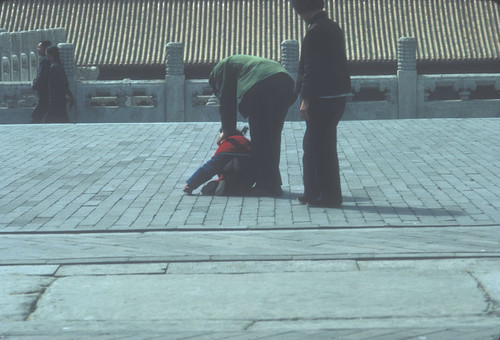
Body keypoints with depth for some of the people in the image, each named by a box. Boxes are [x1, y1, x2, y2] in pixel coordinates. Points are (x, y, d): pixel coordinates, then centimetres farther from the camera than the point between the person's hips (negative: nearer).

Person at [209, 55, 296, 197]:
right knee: (273, 137, 15)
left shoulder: (221, 68, 18)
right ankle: (274, 184, 21)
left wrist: (227, 131, 18)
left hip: (263, 86, -8)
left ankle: (266, 185, -2)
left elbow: (226, 101, 11)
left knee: (260, 138, -2)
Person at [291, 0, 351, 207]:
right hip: (337, 95, 10)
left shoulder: (314, 32, -16)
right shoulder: (334, 28, 14)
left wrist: (306, 99, -17)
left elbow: (312, 69, -20)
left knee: (321, 147, -3)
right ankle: (314, 193, 23)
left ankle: (329, 196, 1)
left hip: (322, 98, -10)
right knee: (313, 145, 18)